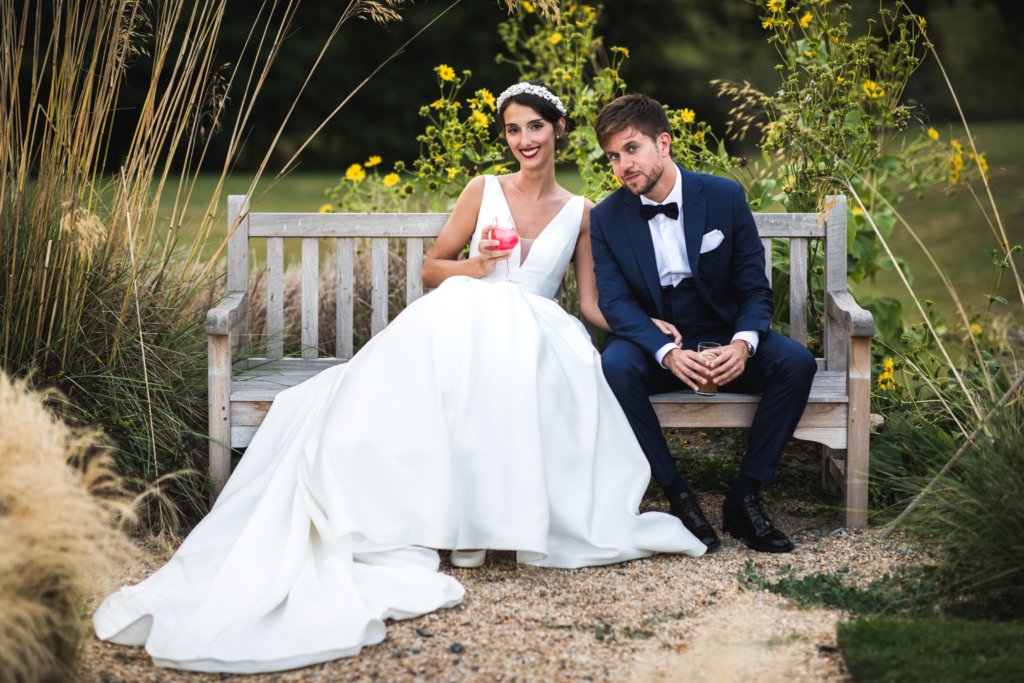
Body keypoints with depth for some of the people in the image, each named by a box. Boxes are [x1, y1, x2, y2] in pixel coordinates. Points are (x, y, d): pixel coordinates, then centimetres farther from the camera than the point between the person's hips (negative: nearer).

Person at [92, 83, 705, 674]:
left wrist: (645, 323, 2)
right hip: (464, 328, 0)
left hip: (535, 340, 0)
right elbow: (432, 268, 16)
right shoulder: (483, 192, 15)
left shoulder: (580, 213, 17)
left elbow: (592, 305, 16)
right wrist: (474, 269, -4)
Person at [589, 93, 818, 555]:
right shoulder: (606, 218, -3)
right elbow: (615, 301, -11)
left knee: (796, 361, -27)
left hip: (724, 344, 1)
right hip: (654, 347, -1)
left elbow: (754, 288, -3)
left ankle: (744, 497, -17)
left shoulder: (725, 197, -4)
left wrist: (742, 343, -26)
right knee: (614, 365, -34)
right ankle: (678, 497, -23)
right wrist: (668, 353, -30)